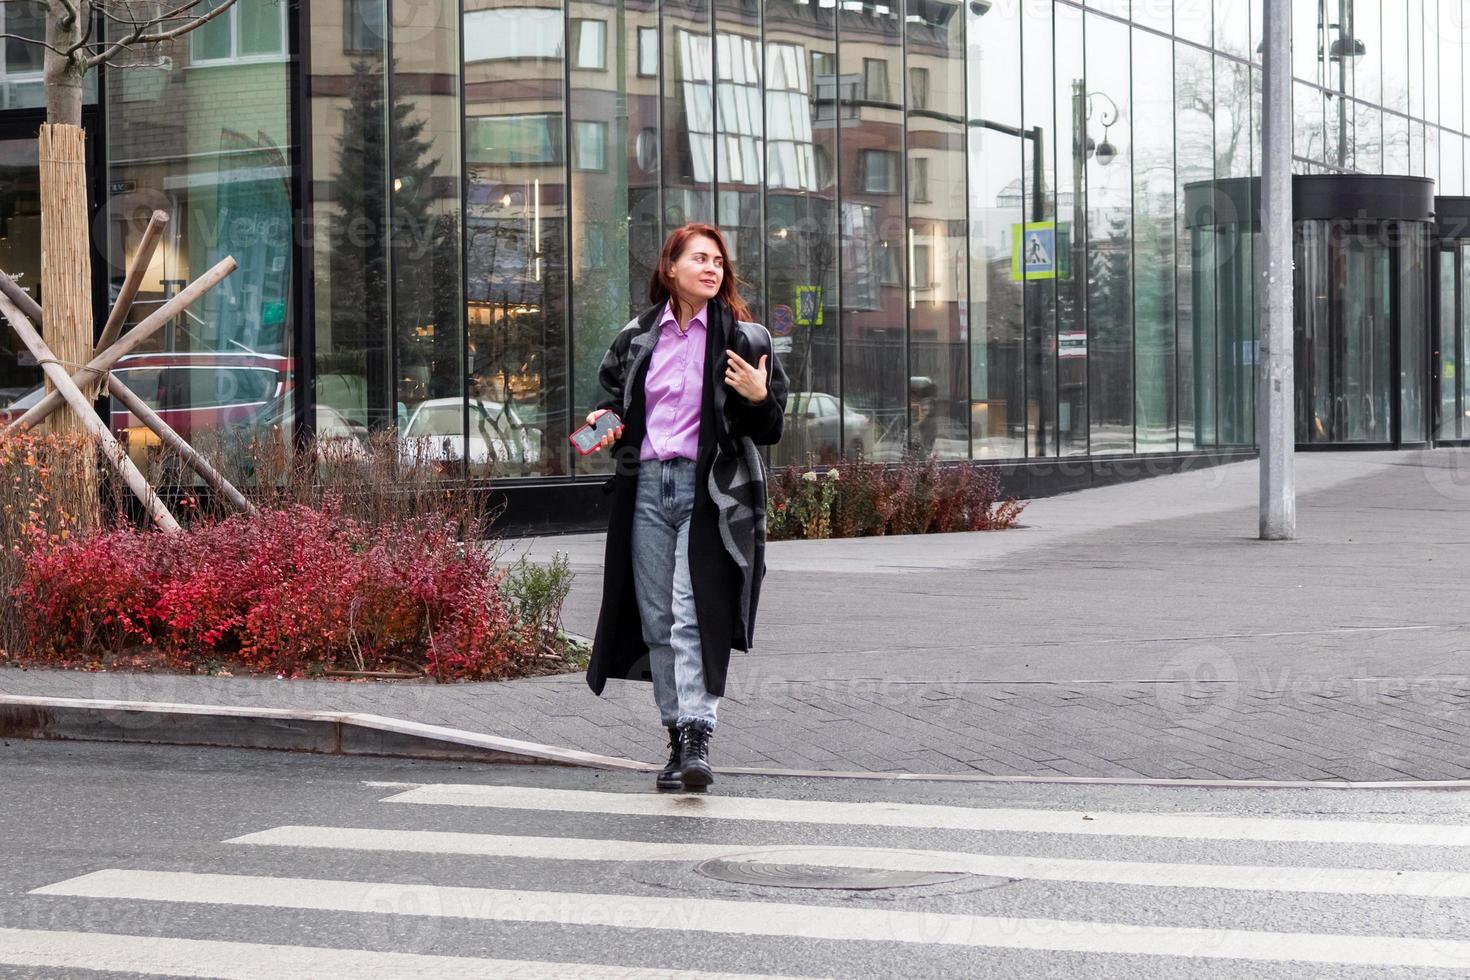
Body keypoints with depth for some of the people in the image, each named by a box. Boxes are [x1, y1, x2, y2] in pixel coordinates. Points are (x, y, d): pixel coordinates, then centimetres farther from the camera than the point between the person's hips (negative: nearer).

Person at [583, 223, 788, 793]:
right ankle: (677, 736, 14)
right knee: (656, 620, 5)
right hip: (646, 486, 4)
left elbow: (769, 432, 3)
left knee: (693, 616, -15)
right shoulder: (637, 337, 11)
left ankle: (698, 739, -17)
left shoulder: (744, 339, 2)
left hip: (709, 491, -4)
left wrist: (759, 398, -18)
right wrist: (606, 424, 5)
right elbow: (614, 395, 27)